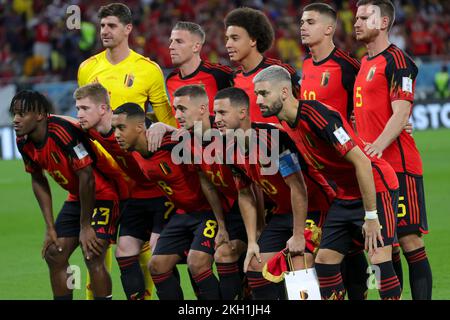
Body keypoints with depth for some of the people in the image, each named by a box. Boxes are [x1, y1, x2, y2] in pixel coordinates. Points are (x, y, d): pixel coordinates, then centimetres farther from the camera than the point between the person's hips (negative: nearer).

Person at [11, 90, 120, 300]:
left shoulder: (63, 132, -29)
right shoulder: (24, 142, -5)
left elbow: (86, 176, -26)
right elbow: (38, 181, 9)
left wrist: (85, 226, -20)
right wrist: (50, 228, 4)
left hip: (102, 194, -8)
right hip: (76, 196, 8)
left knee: (92, 257, -20)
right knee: (54, 255, 5)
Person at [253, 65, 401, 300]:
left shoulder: (316, 115, -25)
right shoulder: (287, 123, 3)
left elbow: (361, 162, -26)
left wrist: (371, 216, -25)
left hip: (376, 187, -9)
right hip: (346, 194, 9)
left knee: (379, 260, -17)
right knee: (325, 260, 4)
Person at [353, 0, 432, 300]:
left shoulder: (396, 61, -8)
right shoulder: (365, 62, 18)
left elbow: (401, 113, -17)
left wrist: (377, 146, -28)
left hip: (398, 165, -8)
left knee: (409, 239, -8)